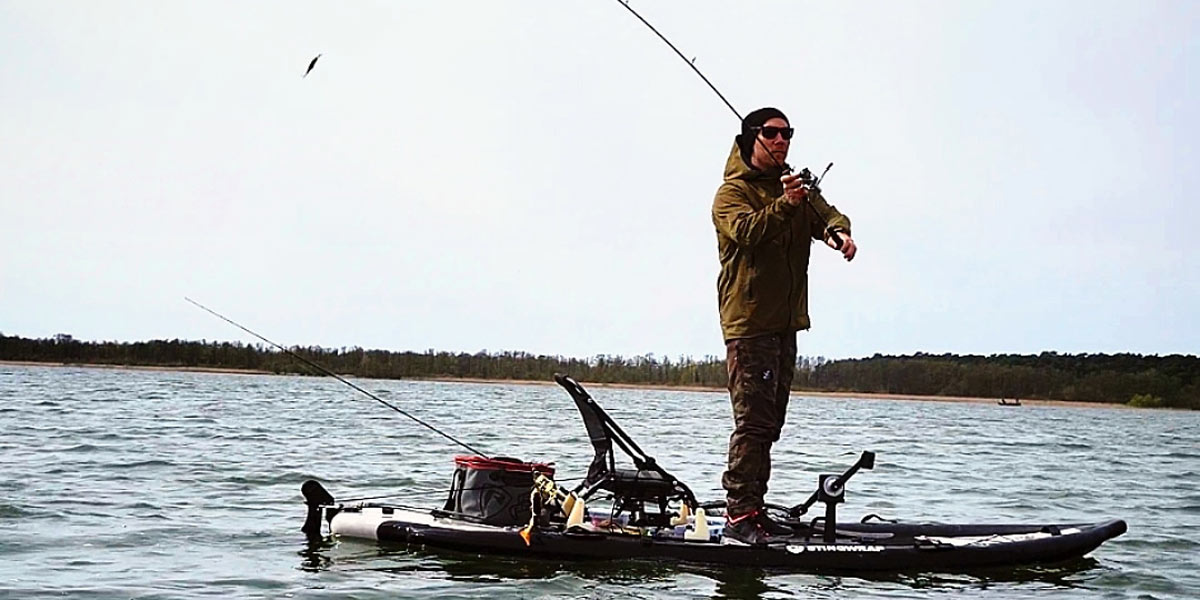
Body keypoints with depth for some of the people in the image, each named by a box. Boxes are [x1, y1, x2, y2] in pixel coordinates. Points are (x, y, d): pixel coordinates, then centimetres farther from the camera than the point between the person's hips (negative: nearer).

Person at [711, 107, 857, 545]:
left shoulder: (799, 187, 17)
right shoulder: (733, 191, -5)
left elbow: (824, 214, 1)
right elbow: (745, 231, -24)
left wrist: (839, 232, -22)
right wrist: (783, 206, -39)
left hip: (785, 321, 8)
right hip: (749, 322, -8)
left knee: (769, 423, 12)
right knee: (753, 420, -14)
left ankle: (752, 511, 20)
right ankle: (739, 517, -15)